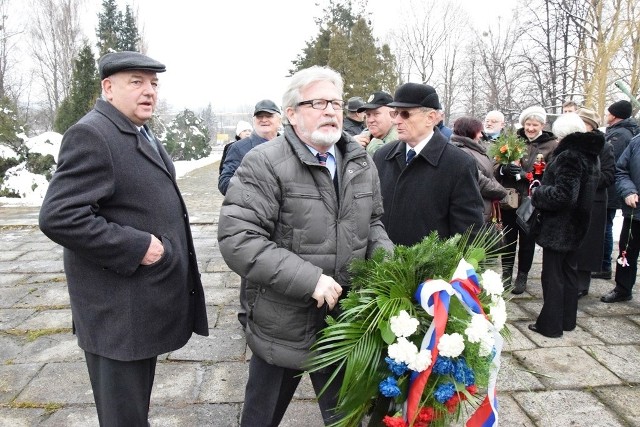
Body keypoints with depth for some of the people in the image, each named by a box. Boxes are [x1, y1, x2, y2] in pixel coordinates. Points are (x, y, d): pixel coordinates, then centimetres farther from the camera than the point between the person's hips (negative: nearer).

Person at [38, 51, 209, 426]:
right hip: (118, 310, -9)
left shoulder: (142, 134, 13)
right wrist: (136, 247, -25)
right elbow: (58, 217, -26)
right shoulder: (91, 135, -17)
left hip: (146, 304, 9)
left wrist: (162, 244, 13)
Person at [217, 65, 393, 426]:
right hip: (283, 328, -5)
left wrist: (387, 257, -4)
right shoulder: (265, 163, -15)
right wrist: (307, 278, -27)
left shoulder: (361, 163, 6)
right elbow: (237, 238, -23)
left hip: (346, 323, 5)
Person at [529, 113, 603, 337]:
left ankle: (550, 324, 9)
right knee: (568, 272, 18)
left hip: (558, 227, -9)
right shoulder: (589, 155, 10)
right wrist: (543, 189, 12)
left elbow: (562, 194, -27)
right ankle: (567, 319, 28)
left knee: (552, 275, 0)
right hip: (576, 226, 10)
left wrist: (538, 194, -12)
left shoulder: (569, 156, -20)